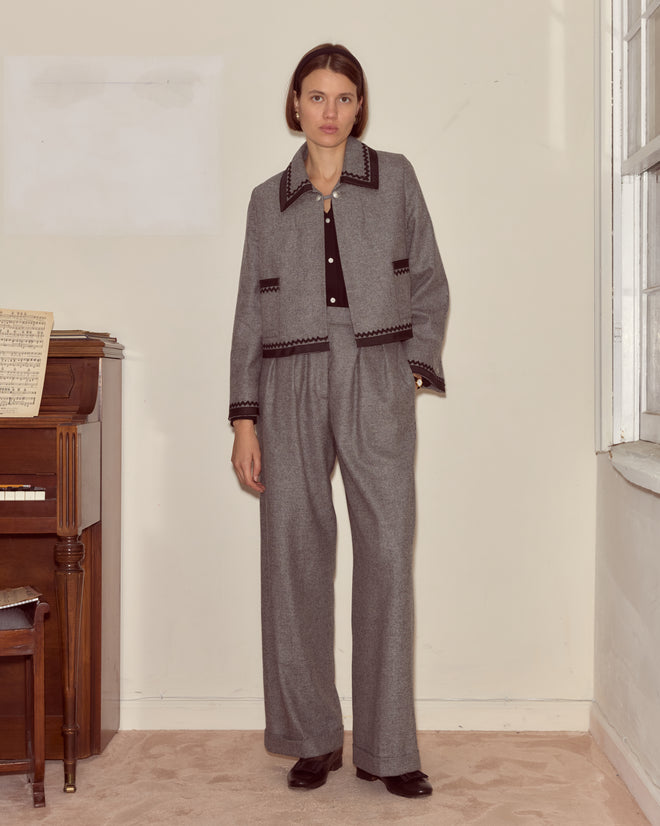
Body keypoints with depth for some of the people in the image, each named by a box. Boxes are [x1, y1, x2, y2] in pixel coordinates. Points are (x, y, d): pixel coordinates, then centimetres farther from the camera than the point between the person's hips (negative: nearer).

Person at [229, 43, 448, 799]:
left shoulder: (394, 178, 9)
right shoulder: (268, 199, 11)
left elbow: (430, 284, 11)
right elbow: (250, 313, 9)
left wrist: (415, 369, -2)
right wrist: (244, 420, 3)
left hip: (377, 385, -1)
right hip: (292, 390, 1)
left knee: (387, 555, -4)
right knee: (294, 558, 1)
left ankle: (388, 748, 7)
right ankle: (312, 738, 15)